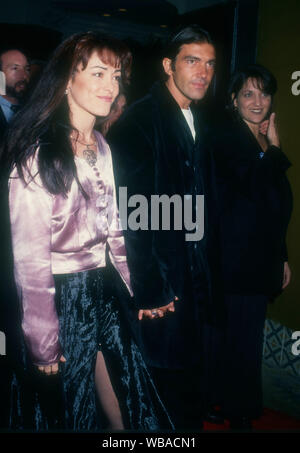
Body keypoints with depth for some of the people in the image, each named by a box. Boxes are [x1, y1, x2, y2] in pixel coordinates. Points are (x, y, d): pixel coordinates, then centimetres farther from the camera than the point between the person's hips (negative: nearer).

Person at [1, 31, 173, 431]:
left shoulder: (100, 147, 7)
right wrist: (44, 344, -15)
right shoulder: (38, 153, -18)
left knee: (126, 410, 18)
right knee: (69, 409, 16)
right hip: (64, 297, -6)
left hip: (106, 290, 7)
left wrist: (128, 289, 7)